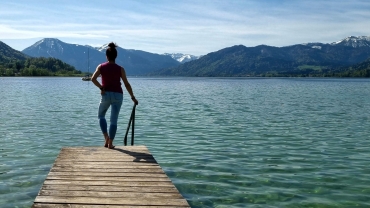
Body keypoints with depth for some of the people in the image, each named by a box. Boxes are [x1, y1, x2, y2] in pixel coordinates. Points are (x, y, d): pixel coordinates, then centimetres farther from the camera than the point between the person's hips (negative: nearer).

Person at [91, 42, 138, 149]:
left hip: (106, 95, 0)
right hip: (118, 95, 0)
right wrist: (133, 97, 5)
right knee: (114, 120, 5)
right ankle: (110, 143, 5)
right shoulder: (120, 69, -1)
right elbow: (127, 84, -1)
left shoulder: (101, 67, 0)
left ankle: (106, 137, 6)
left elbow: (93, 79, -12)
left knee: (101, 115, 22)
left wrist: (101, 88, -3)